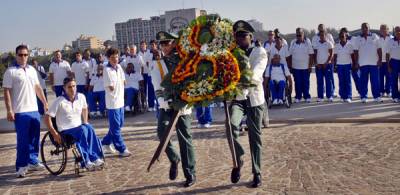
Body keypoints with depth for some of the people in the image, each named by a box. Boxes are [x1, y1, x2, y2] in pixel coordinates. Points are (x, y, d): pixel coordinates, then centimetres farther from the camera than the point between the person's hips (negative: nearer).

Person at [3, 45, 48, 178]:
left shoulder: (32, 70, 12)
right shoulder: (10, 71, -5)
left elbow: (38, 87, 18)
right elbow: (7, 92, -8)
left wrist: (45, 103, 14)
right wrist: (9, 111, -14)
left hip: (34, 110, 6)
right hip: (20, 111, -6)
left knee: (34, 138, 11)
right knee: (23, 140, -3)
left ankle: (33, 161, 23)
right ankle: (21, 166, 6)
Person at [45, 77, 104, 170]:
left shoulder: (81, 97, 4)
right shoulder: (60, 101, -9)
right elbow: (47, 118, -9)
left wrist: (85, 123, 16)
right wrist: (55, 134, -14)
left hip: (80, 128, 4)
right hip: (65, 131, -4)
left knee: (88, 128, -30)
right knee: (83, 130, -32)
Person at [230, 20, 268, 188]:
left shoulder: (260, 52, -4)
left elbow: (256, 72, -22)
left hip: (254, 98, -1)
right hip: (237, 98, 1)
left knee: (255, 136, 5)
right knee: (232, 126, -25)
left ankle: (257, 173, 19)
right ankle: (238, 162, -4)